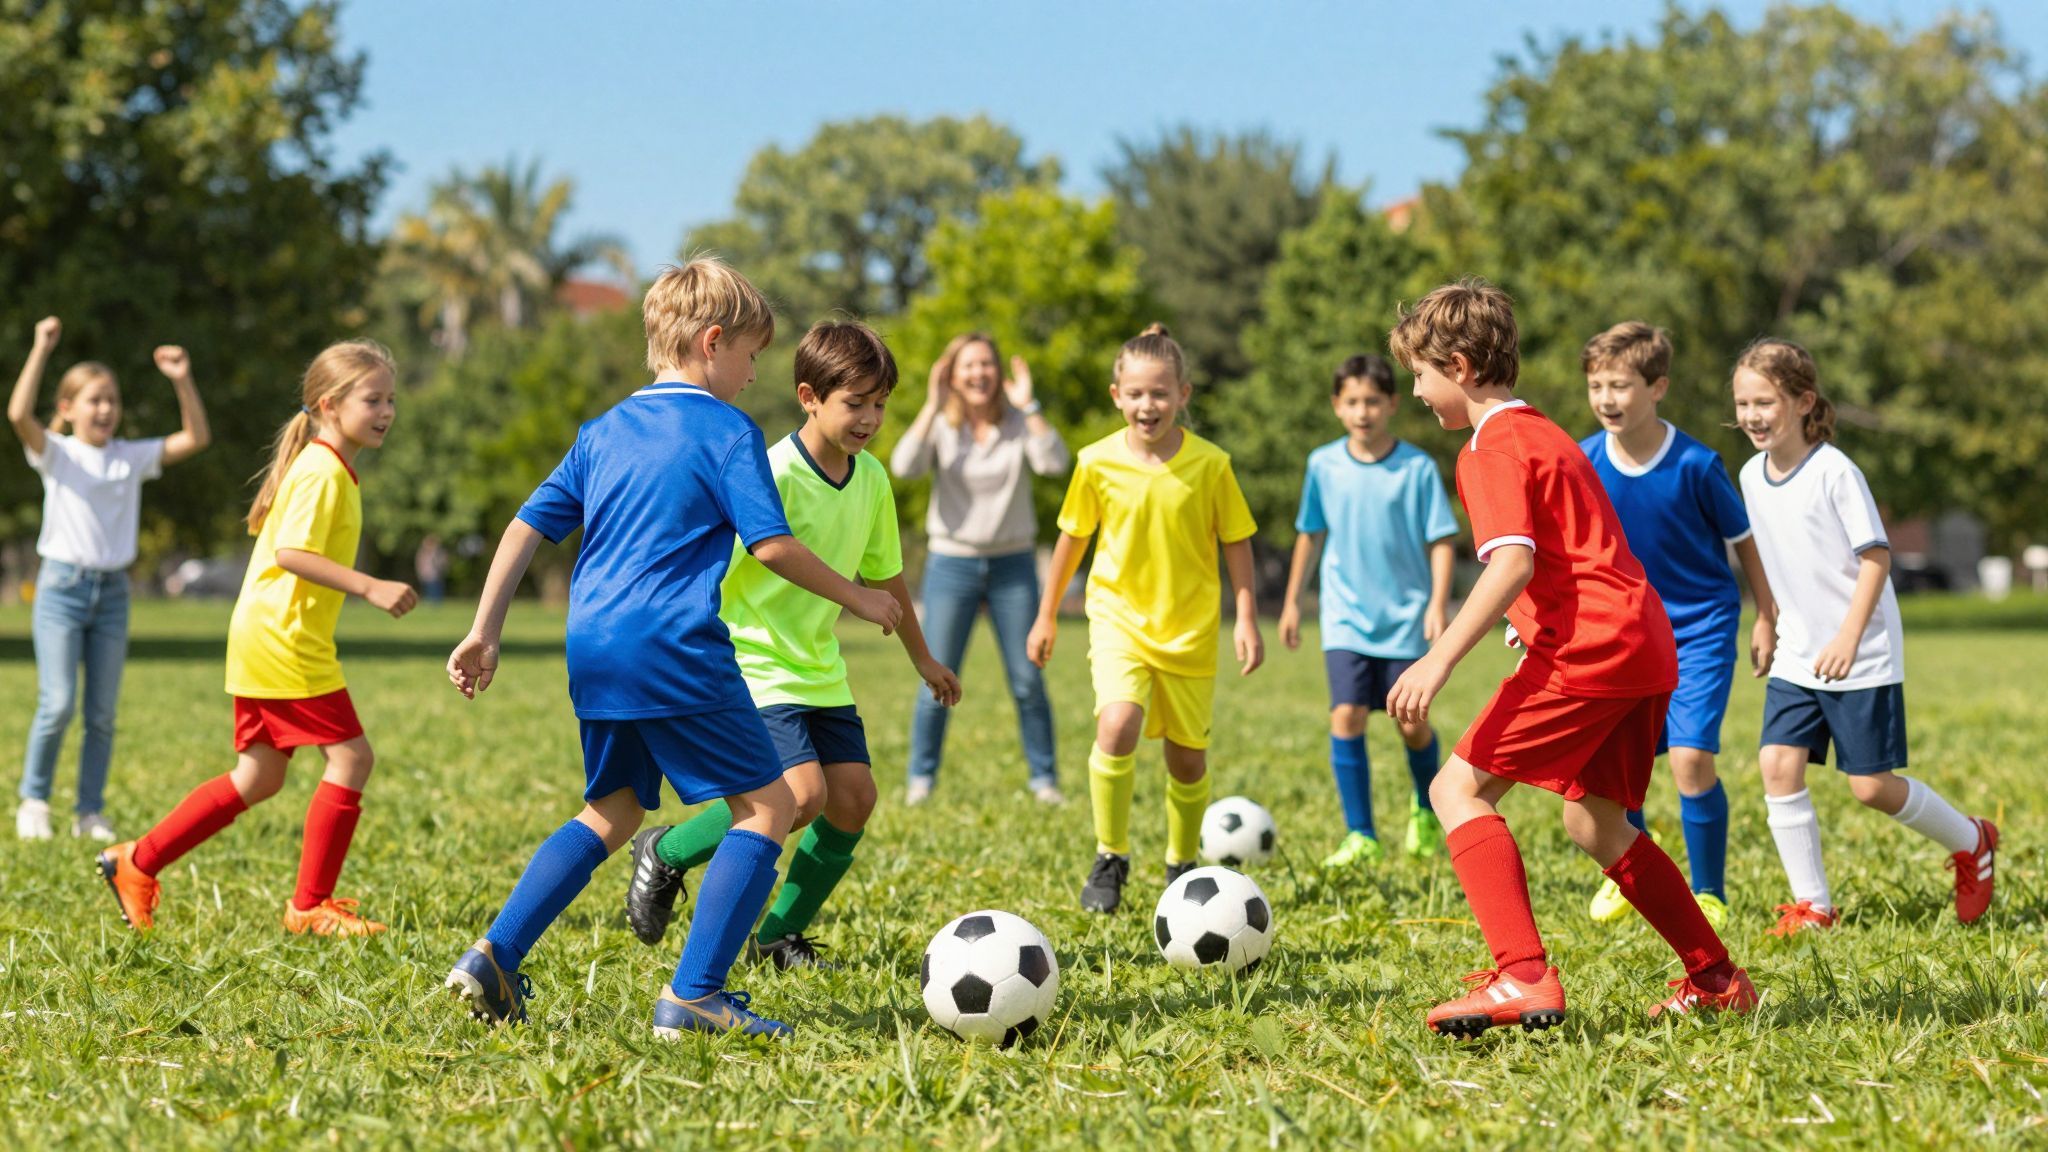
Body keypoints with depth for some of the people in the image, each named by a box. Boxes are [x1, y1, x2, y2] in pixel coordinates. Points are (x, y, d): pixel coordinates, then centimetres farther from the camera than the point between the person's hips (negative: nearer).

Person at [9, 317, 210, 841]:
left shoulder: (132, 457, 8)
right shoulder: (55, 453, -2)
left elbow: (196, 438, 4)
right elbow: (19, 414, -20)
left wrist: (182, 382, -7)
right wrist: (41, 349, -23)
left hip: (112, 591, 3)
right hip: (61, 586, -3)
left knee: (102, 714, 4)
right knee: (57, 705, -11)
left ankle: (91, 813, 12)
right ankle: (33, 802, 6)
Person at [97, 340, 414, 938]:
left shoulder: (324, 469, 17)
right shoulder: (323, 471, -15)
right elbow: (293, 551, -25)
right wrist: (370, 587, -30)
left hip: (263, 638, 11)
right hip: (284, 641, -11)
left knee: (258, 778, 13)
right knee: (351, 756, -8)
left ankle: (137, 863, 19)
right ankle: (310, 906, -2)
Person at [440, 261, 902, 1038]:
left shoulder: (604, 432, 18)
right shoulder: (726, 431, -2)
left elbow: (528, 526, 15)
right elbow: (771, 545, -8)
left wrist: (485, 631, 17)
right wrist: (856, 598, 5)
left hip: (593, 649, 8)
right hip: (676, 649, -8)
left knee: (612, 811, 22)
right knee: (769, 804, 0)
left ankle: (493, 957, 10)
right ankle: (694, 994, -9)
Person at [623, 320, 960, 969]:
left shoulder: (871, 481, 3)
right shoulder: (774, 474, -20)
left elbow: (884, 573, 19)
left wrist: (921, 658, 28)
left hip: (819, 670, 8)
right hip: (752, 666, -8)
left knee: (854, 801, -1)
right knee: (803, 794, -21)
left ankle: (779, 935, 16)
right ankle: (666, 854, 1)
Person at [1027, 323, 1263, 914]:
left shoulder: (1210, 464, -8)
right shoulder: (1098, 462, -6)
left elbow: (1236, 543, 2)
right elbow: (1073, 537, 7)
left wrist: (1247, 620, -4)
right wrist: (1047, 615, 13)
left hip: (1190, 627, 1)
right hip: (1119, 618, -1)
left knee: (1188, 755, 8)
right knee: (1117, 725, -25)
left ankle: (1182, 867, 33)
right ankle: (1110, 859, -10)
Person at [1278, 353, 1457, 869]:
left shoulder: (1418, 468, -7)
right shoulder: (1323, 465, 1)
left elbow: (1440, 539, -4)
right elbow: (1310, 533, 13)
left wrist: (1438, 603, -14)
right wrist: (1292, 601, 15)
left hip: (1405, 615, -1)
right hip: (1346, 614, 1)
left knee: (1411, 724, 2)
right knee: (1347, 716, -12)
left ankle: (1426, 810, 32)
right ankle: (1360, 837, -4)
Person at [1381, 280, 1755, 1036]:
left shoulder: (1491, 449, -5)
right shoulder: (1542, 433, 25)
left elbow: (1513, 562, -20)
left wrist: (1438, 662, -25)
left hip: (1585, 647, -10)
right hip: (1646, 644, 10)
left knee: (1459, 789, -9)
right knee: (1595, 827, 20)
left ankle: (1523, 978, -23)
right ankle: (1716, 978, 24)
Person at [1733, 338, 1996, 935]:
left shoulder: (1835, 471, -16)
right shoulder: (1752, 475, 5)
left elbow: (1876, 555, -15)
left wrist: (1848, 638, -22)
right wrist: (1771, 621, 20)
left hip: (1862, 657, -6)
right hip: (1797, 657, 6)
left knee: (1871, 786, -3)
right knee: (1778, 763, -9)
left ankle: (1971, 841, 24)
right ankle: (1812, 904, 1)